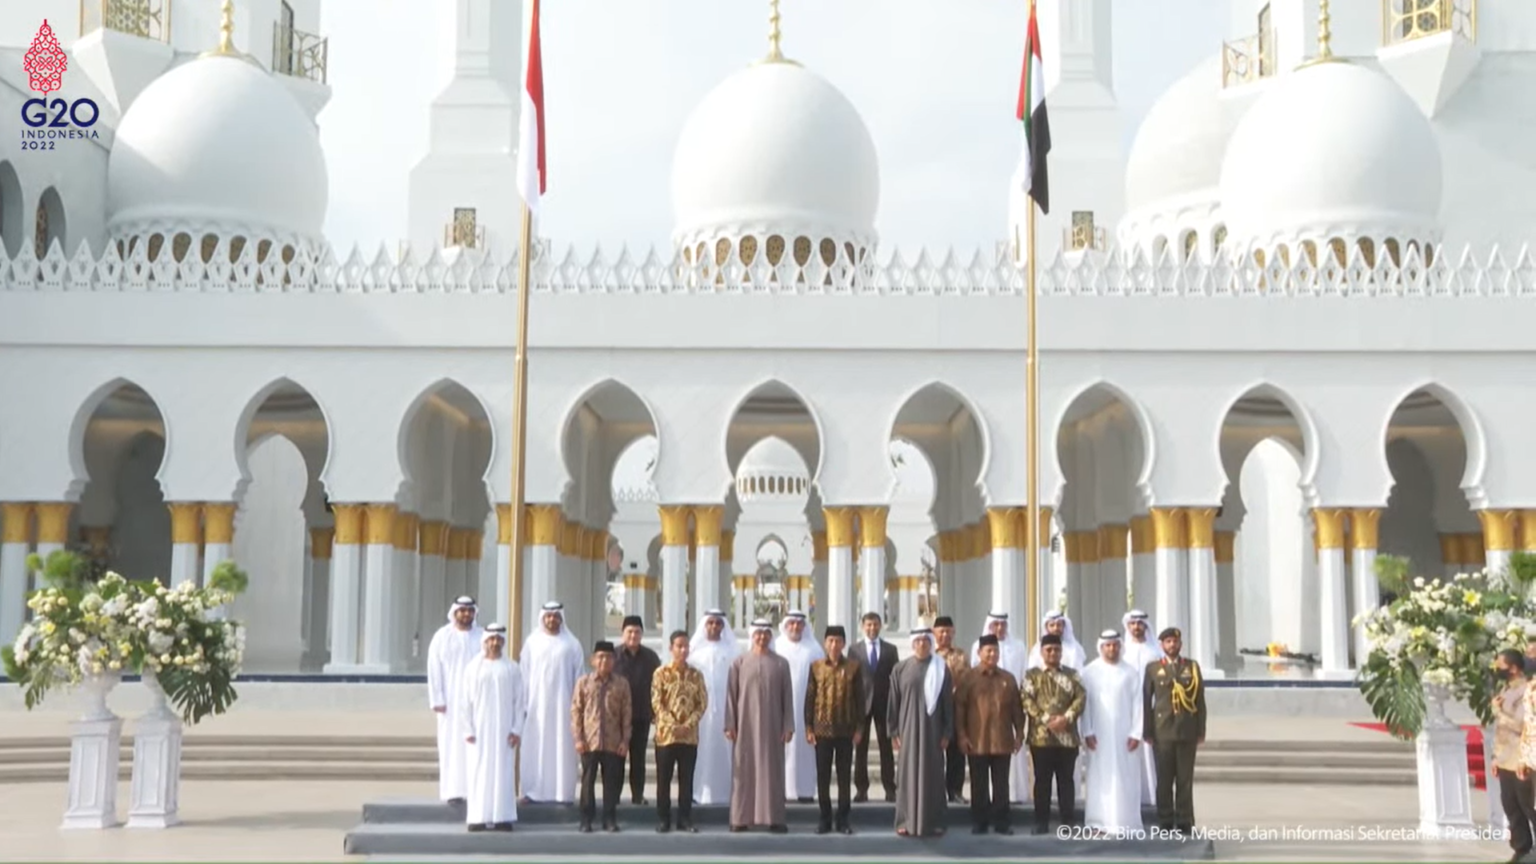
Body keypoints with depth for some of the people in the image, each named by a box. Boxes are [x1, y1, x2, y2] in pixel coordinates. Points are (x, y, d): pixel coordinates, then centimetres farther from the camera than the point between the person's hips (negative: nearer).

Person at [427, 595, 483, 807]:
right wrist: (437, 700, -7)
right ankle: (453, 791, 1)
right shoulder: (442, 637, 1)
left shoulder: (482, 637, 4)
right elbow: (434, 670, -1)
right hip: (452, 700, -1)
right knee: (452, 744, -1)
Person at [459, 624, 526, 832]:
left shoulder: (512, 669, 4)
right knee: (479, 772, -1)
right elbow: (464, 701, 3)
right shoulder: (473, 668, 3)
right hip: (480, 728, 0)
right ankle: (478, 817, 2)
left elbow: (520, 701, 4)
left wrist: (517, 729, -4)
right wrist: (467, 730, -4)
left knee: (504, 771, -1)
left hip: (503, 729, 0)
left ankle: (503, 817, 2)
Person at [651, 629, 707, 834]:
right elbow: (656, 703, -6)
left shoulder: (696, 675, 6)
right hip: (666, 734, -2)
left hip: (690, 735, 2)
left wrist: (688, 725, -10)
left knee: (687, 779, 6)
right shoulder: (661, 673, -1)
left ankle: (685, 819, 12)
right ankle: (663, 819, 9)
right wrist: (672, 725, -14)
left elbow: (703, 703, 3)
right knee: (664, 779, 2)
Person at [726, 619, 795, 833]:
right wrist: (730, 724, -3)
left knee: (772, 769, 1)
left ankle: (774, 818, 3)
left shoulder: (781, 664, 4)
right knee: (744, 770, 1)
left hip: (771, 725, 0)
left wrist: (788, 726, -2)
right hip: (745, 724, 0)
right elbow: (731, 695, 3)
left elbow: (787, 696, 4)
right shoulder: (739, 663, 3)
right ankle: (741, 818, 7)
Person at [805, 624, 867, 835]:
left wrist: (859, 728, -2)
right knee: (823, 776, 4)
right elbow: (809, 698, 5)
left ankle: (843, 819, 12)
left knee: (844, 776, 5)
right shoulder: (816, 666, 3)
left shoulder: (854, 667, 0)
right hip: (822, 729, 1)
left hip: (846, 730, -1)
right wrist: (808, 727, 0)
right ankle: (825, 818, 13)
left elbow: (861, 699, 2)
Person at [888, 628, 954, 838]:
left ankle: (933, 822, 10)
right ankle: (907, 821, 8)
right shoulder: (901, 669, 3)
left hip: (932, 730, 0)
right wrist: (894, 732, -1)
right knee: (907, 773, 2)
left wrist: (947, 733, -3)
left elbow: (948, 703, 2)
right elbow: (894, 701, 4)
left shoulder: (941, 669, 2)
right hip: (908, 729, 0)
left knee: (932, 774, 3)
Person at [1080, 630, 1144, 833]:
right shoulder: (1089, 672, 2)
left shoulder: (1130, 672, 4)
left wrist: (1136, 733, -4)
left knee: (1126, 778, -1)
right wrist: (1087, 732, -6)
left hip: (1125, 734, 1)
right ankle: (1099, 823, 4)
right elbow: (1084, 703, 0)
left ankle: (1125, 823, 3)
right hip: (1099, 734, 0)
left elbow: (1137, 704, 2)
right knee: (1100, 778, 1)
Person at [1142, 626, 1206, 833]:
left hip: (1187, 731, 1)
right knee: (1164, 779, 1)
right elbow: (1146, 701, 3)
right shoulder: (1153, 668, 6)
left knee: (1185, 779, 2)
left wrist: (1201, 730, 2)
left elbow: (1200, 700, 7)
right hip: (1162, 731, -1)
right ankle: (1165, 823, 7)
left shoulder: (1192, 667, 9)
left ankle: (1185, 823, 7)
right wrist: (1147, 731, -2)